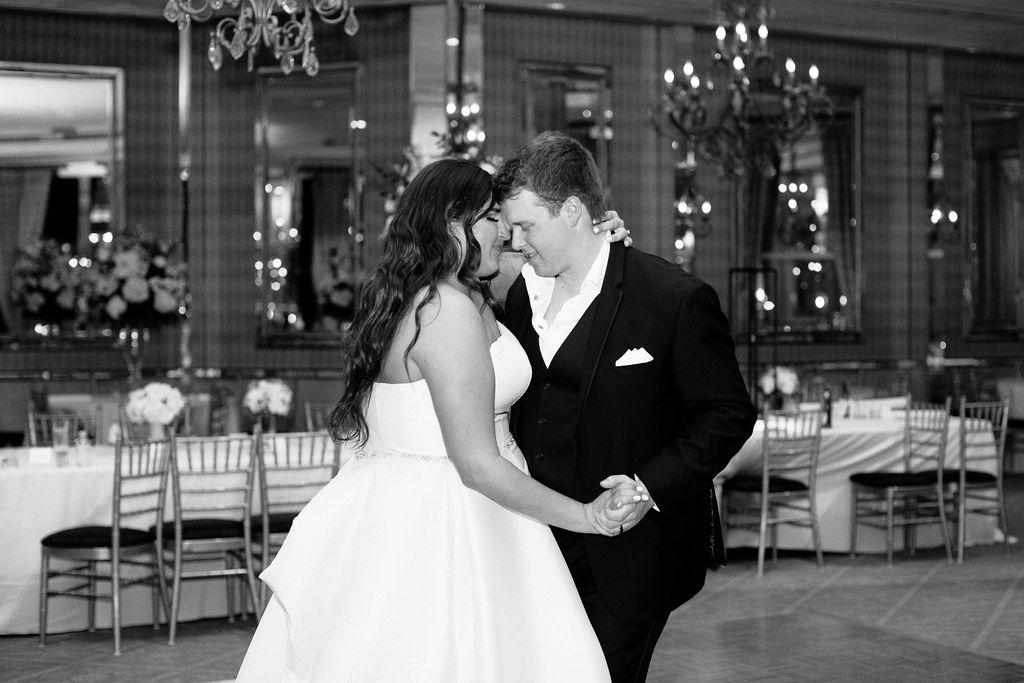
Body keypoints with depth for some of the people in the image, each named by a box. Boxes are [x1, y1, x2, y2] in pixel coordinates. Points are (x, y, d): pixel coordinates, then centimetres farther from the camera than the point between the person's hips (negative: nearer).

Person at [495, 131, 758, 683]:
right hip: (541, 546, 6)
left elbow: (728, 415, -9)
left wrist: (650, 488, -19)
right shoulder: (521, 296, 7)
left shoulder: (677, 300, -13)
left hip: (627, 557, -5)